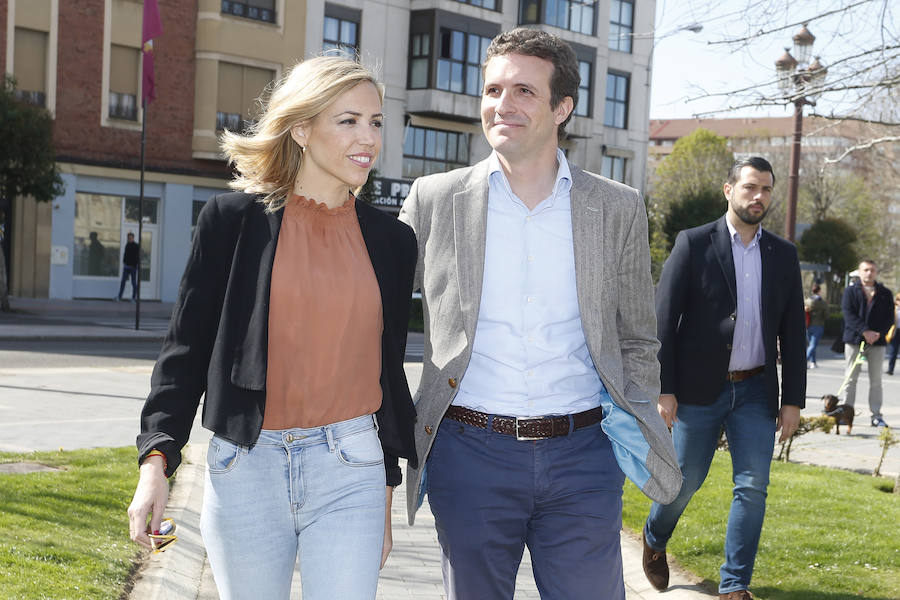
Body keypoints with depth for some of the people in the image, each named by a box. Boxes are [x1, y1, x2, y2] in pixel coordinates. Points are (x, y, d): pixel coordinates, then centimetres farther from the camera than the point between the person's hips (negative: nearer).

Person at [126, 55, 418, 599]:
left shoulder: (392, 241, 8)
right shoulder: (234, 219, 0)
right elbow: (187, 348, 1)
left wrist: (386, 496, 17)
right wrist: (157, 461, -9)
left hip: (351, 471, 1)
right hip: (247, 467, -1)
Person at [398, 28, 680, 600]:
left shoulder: (619, 208, 5)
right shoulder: (434, 200, 3)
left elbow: (637, 340, 14)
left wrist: (631, 412, 1)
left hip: (583, 457, 0)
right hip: (469, 453, 0)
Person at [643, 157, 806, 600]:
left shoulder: (783, 255, 8)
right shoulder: (693, 244, -4)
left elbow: (793, 332, 9)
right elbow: (664, 319, -7)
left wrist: (793, 399, 4)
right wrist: (663, 389, -12)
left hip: (756, 392, 3)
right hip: (699, 389, -3)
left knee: (753, 487, -2)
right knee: (685, 479, 7)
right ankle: (654, 539, 38)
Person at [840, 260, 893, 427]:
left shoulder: (885, 294, 10)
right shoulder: (850, 292, 5)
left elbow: (889, 318, 5)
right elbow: (848, 314, -6)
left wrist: (878, 333, -12)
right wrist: (865, 331, -18)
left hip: (878, 341, 1)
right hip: (854, 340, -1)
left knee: (876, 380, 3)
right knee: (851, 378, 1)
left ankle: (876, 415, 6)